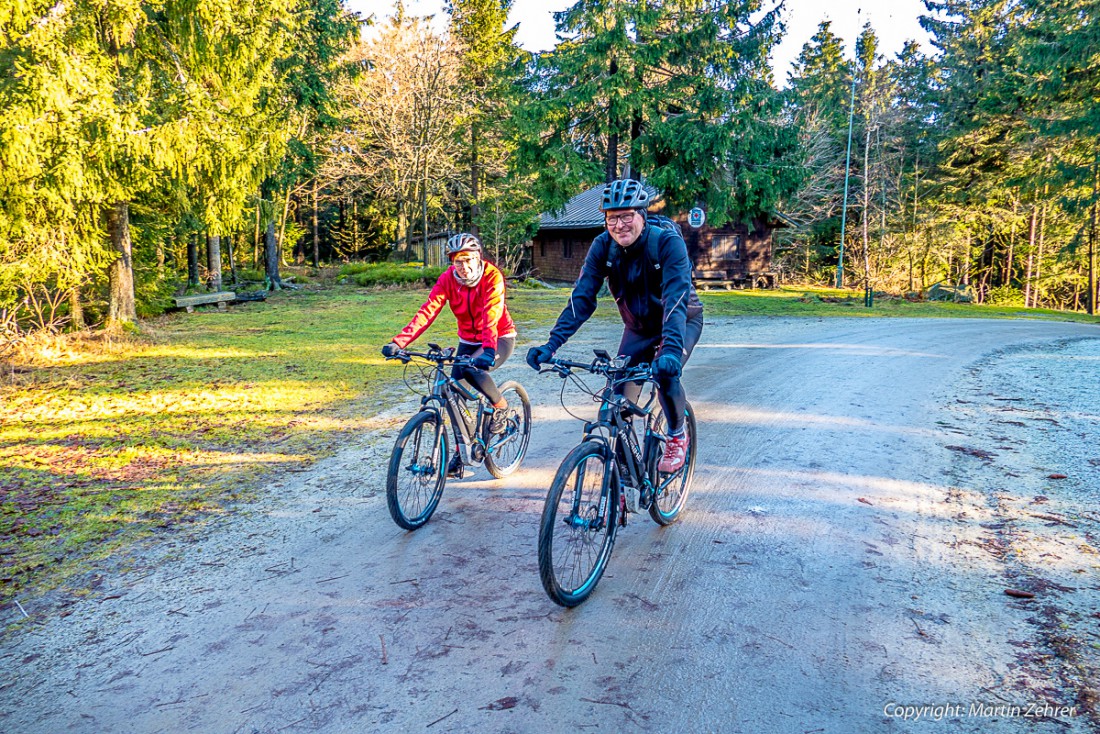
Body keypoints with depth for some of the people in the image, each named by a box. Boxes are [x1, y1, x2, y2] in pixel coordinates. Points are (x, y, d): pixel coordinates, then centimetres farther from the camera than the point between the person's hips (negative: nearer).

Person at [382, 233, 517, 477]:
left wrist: (488, 350, -54)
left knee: (472, 370, -33)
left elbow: (492, 315, -37)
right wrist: (398, 342, -35)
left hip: (500, 338, -5)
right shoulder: (448, 278, -13)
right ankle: (460, 451, 13)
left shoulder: (492, 276, -23)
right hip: (468, 340, 5)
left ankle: (501, 407, -4)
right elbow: (427, 311, -23)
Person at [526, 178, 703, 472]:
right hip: (638, 327, 4)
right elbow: (581, 298, -22)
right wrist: (551, 345, -34)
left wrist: (671, 349, -55)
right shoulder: (602, 246, -18)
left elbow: (675, 300, -39)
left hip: (682, 321, -4)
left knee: (665, 373, -29)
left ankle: (678, 434, 0)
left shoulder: (668, 243, -29)